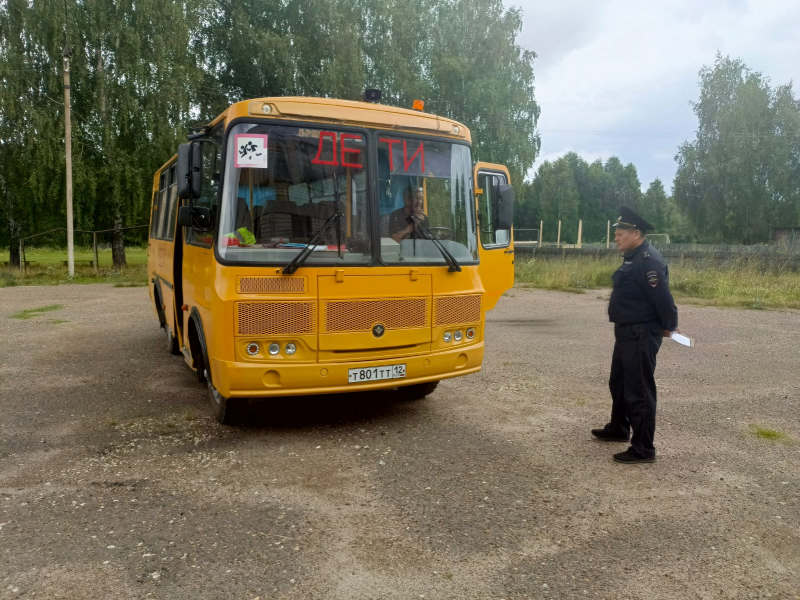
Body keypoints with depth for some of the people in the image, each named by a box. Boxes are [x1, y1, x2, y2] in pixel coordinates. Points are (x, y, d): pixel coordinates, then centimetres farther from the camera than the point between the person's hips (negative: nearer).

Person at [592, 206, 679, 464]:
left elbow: (662, 297, -22)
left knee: (638, 390, -4)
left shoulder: (648, 261, -21)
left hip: (641, 335, -11)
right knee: (618, 382, 23)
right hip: (627, 332, 11)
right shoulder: (633, 258, 12)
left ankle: (643, 449, 7)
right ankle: (618, 429, 41)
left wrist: (669, 326, -9)